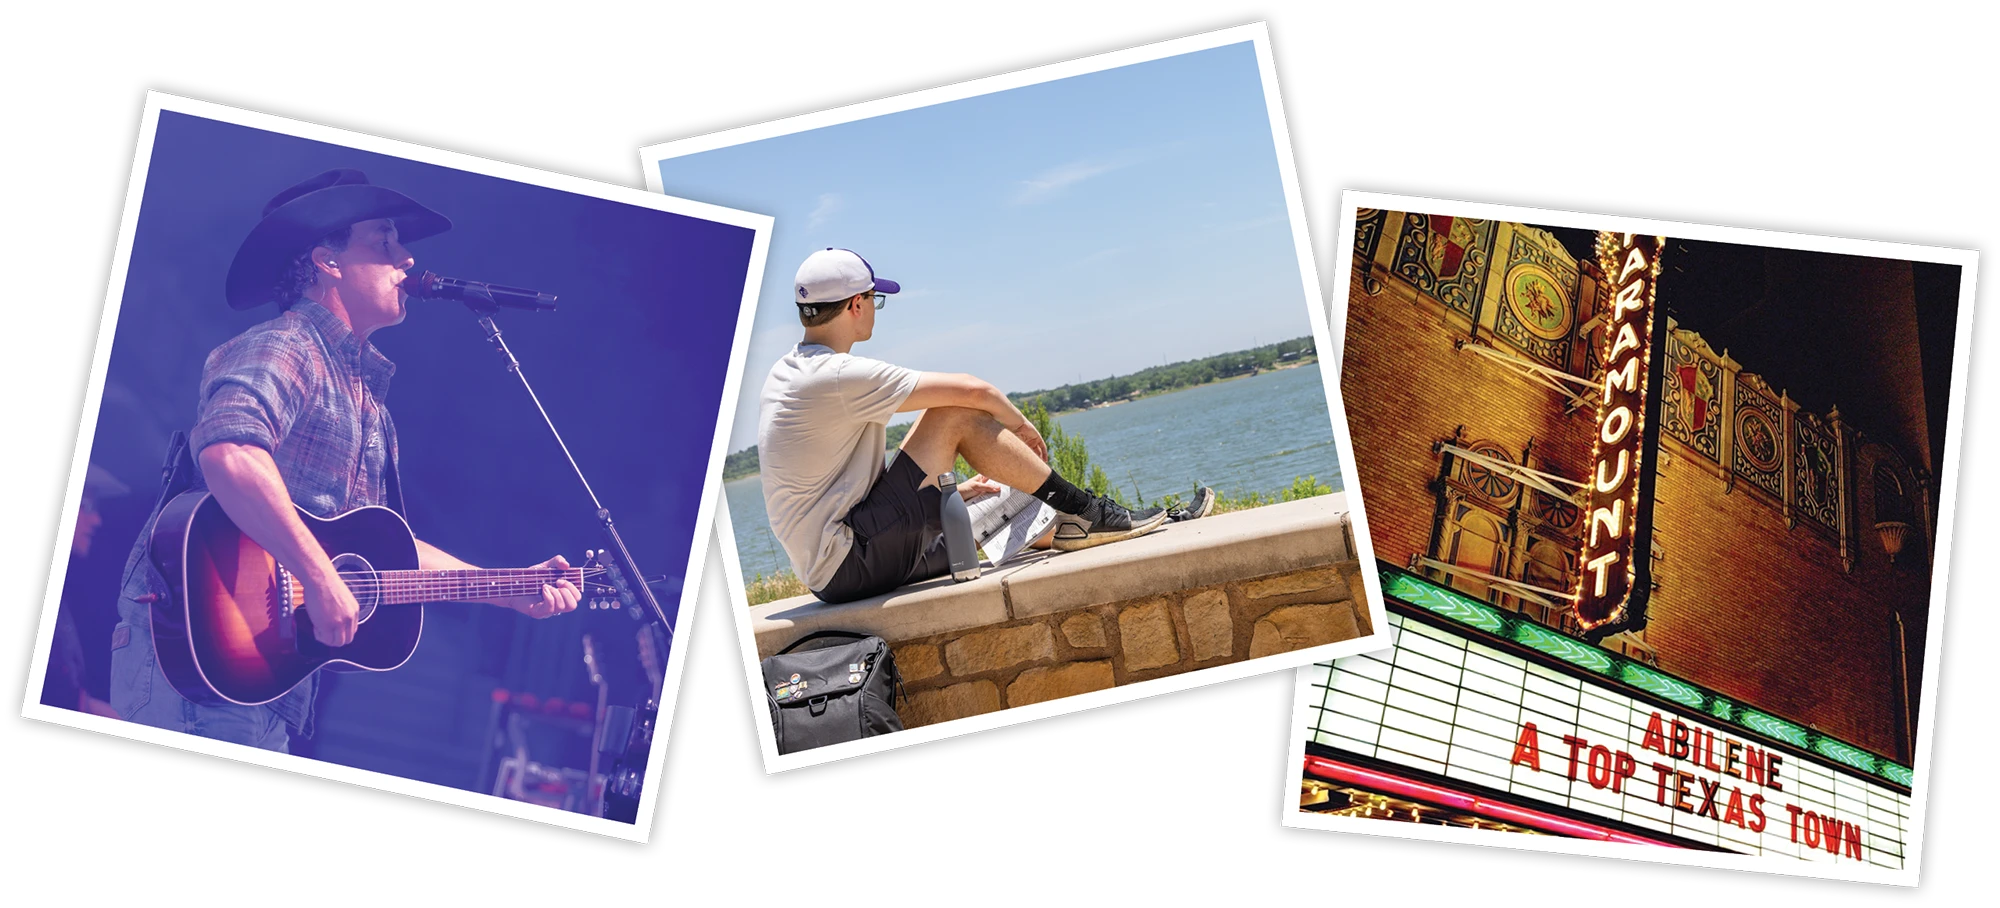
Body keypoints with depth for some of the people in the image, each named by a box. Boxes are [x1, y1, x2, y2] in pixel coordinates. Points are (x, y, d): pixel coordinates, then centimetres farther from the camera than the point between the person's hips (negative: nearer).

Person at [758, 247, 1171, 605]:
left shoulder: (786, 374, 15)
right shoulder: (838, 376, -17)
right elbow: (972, 391, -17)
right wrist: (1021, 424, 5)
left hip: (832, 576, 10)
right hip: (852, 569, -10)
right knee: (958, 415, -10)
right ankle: (1084, 514, 1)